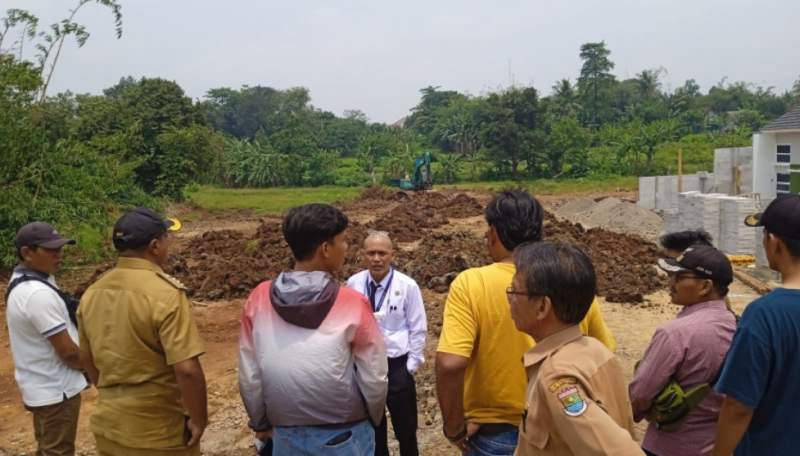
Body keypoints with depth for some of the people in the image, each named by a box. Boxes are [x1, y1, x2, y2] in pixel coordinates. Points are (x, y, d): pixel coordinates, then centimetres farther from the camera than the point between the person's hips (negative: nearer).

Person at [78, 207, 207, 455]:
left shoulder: (91, 293, 1)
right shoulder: (165, 294, -22)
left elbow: (90, 361, 12)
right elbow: (187, 370, -26)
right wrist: (198, 419, -13)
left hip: (109, 426, 6)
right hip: (158, 433, -6)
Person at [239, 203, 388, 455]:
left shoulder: (259, 299, -9)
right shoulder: (353, 304, -17)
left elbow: (248, 376, -2)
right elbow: (374, 378, -10)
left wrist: (260, 422, 15)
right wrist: (372, 420, 10)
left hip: (287, 435, 3)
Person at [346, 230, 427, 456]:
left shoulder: (407, 286, -14)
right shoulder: (353, 284, -8)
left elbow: (418, 330, -6)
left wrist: (411, 365, -6)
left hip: (397, 365, -2)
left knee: (405, 429, 14)